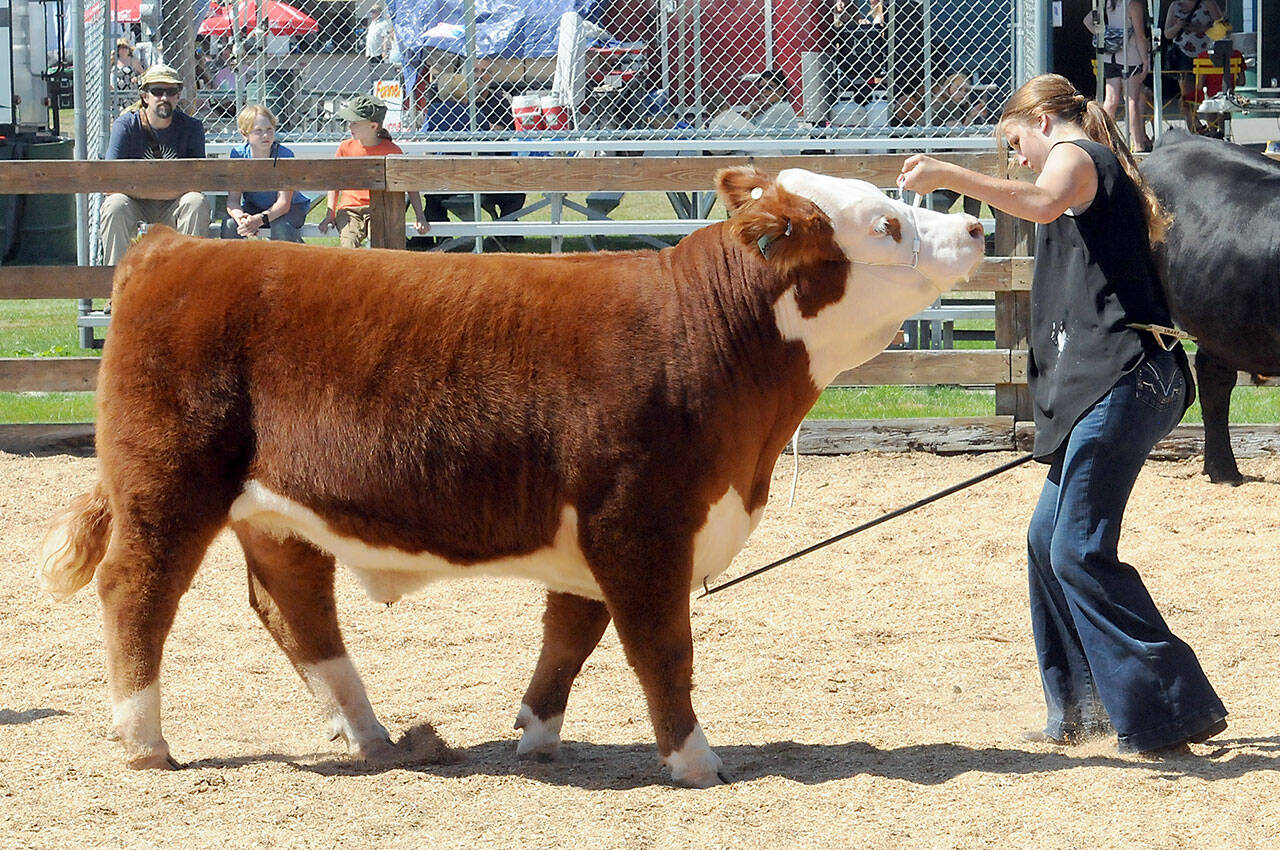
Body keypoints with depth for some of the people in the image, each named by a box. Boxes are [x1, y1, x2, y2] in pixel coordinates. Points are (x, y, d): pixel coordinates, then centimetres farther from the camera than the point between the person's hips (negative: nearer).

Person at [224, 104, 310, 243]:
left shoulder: (284, 155, -24)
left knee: (281, 227, -36)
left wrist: (260, 219, -48)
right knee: (230, 225, -28)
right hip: (253, 207, 2)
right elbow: (233, 199, -19)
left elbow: (284, 202, -29)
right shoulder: (238, 155, -16)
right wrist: (240, 217, -44)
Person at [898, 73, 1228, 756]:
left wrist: (948, 176, -34)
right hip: (1103, 388, 10)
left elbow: (1044, 204, -27)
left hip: (1121, 381, -10)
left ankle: (1176, 708, -12)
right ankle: (1083, 706, 21)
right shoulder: (1105, 174, 29)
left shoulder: (1074, 155, -1)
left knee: (1079, 550, -12)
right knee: (1049, 539, 15)